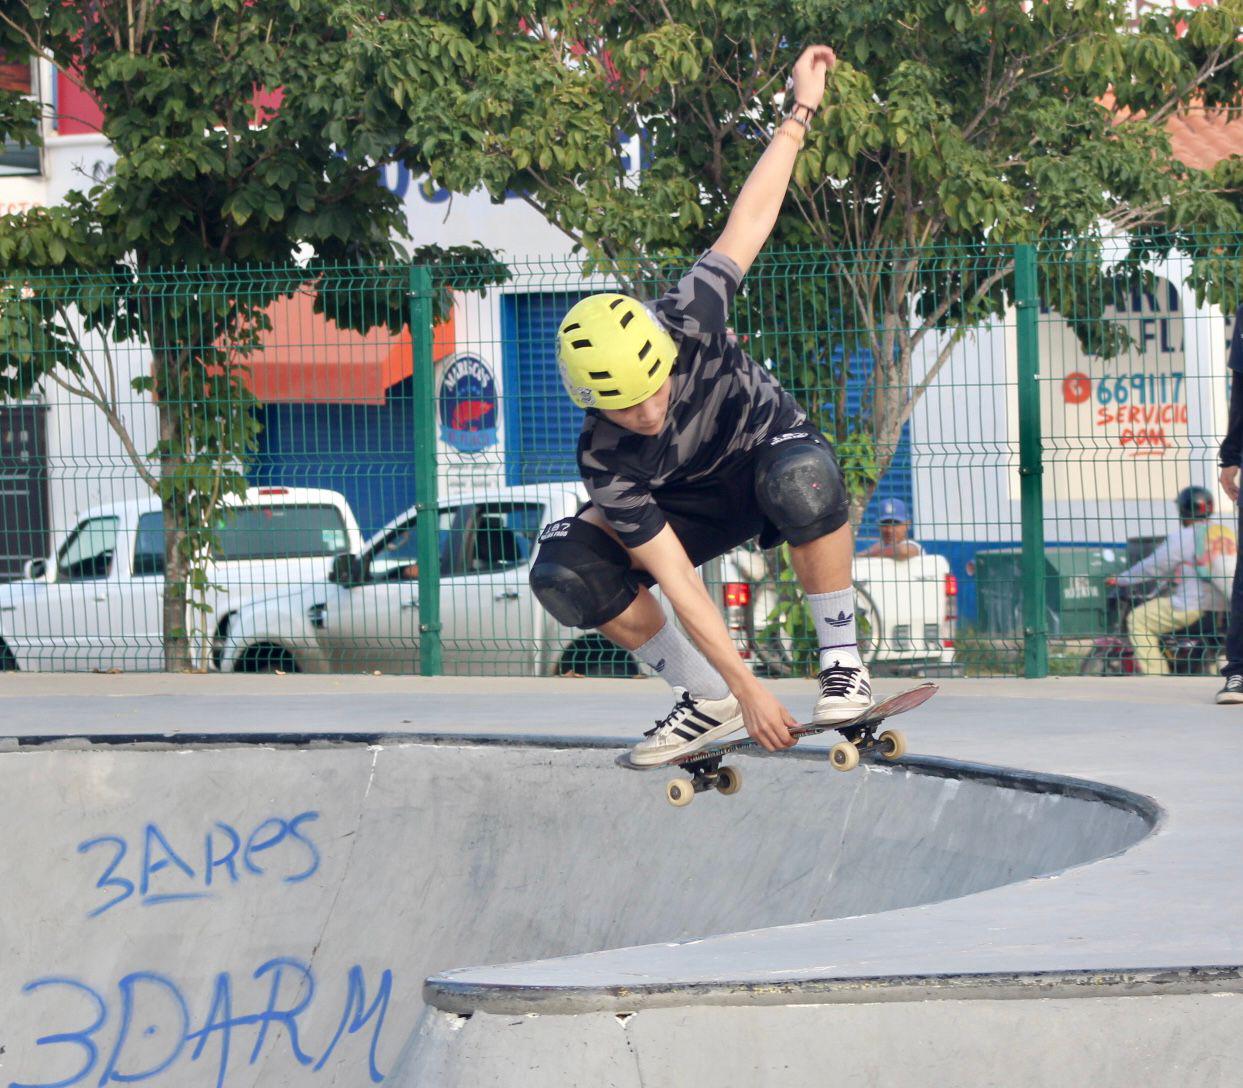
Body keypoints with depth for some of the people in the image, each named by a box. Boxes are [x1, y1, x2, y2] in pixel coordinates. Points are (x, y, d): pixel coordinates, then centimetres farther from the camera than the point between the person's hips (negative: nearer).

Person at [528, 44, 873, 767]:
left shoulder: (689, 322, -32)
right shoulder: (607, 463, -31)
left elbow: (750, 220, -17)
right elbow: (678, 583, -31)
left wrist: (800, 114, -14)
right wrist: (745, 687, -36)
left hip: (771, 446, -1)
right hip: (688, 507, 1)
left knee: (805, 481, -40)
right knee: (568, 577, -24)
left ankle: (843, 664, -22)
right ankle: (711, 703, -6)